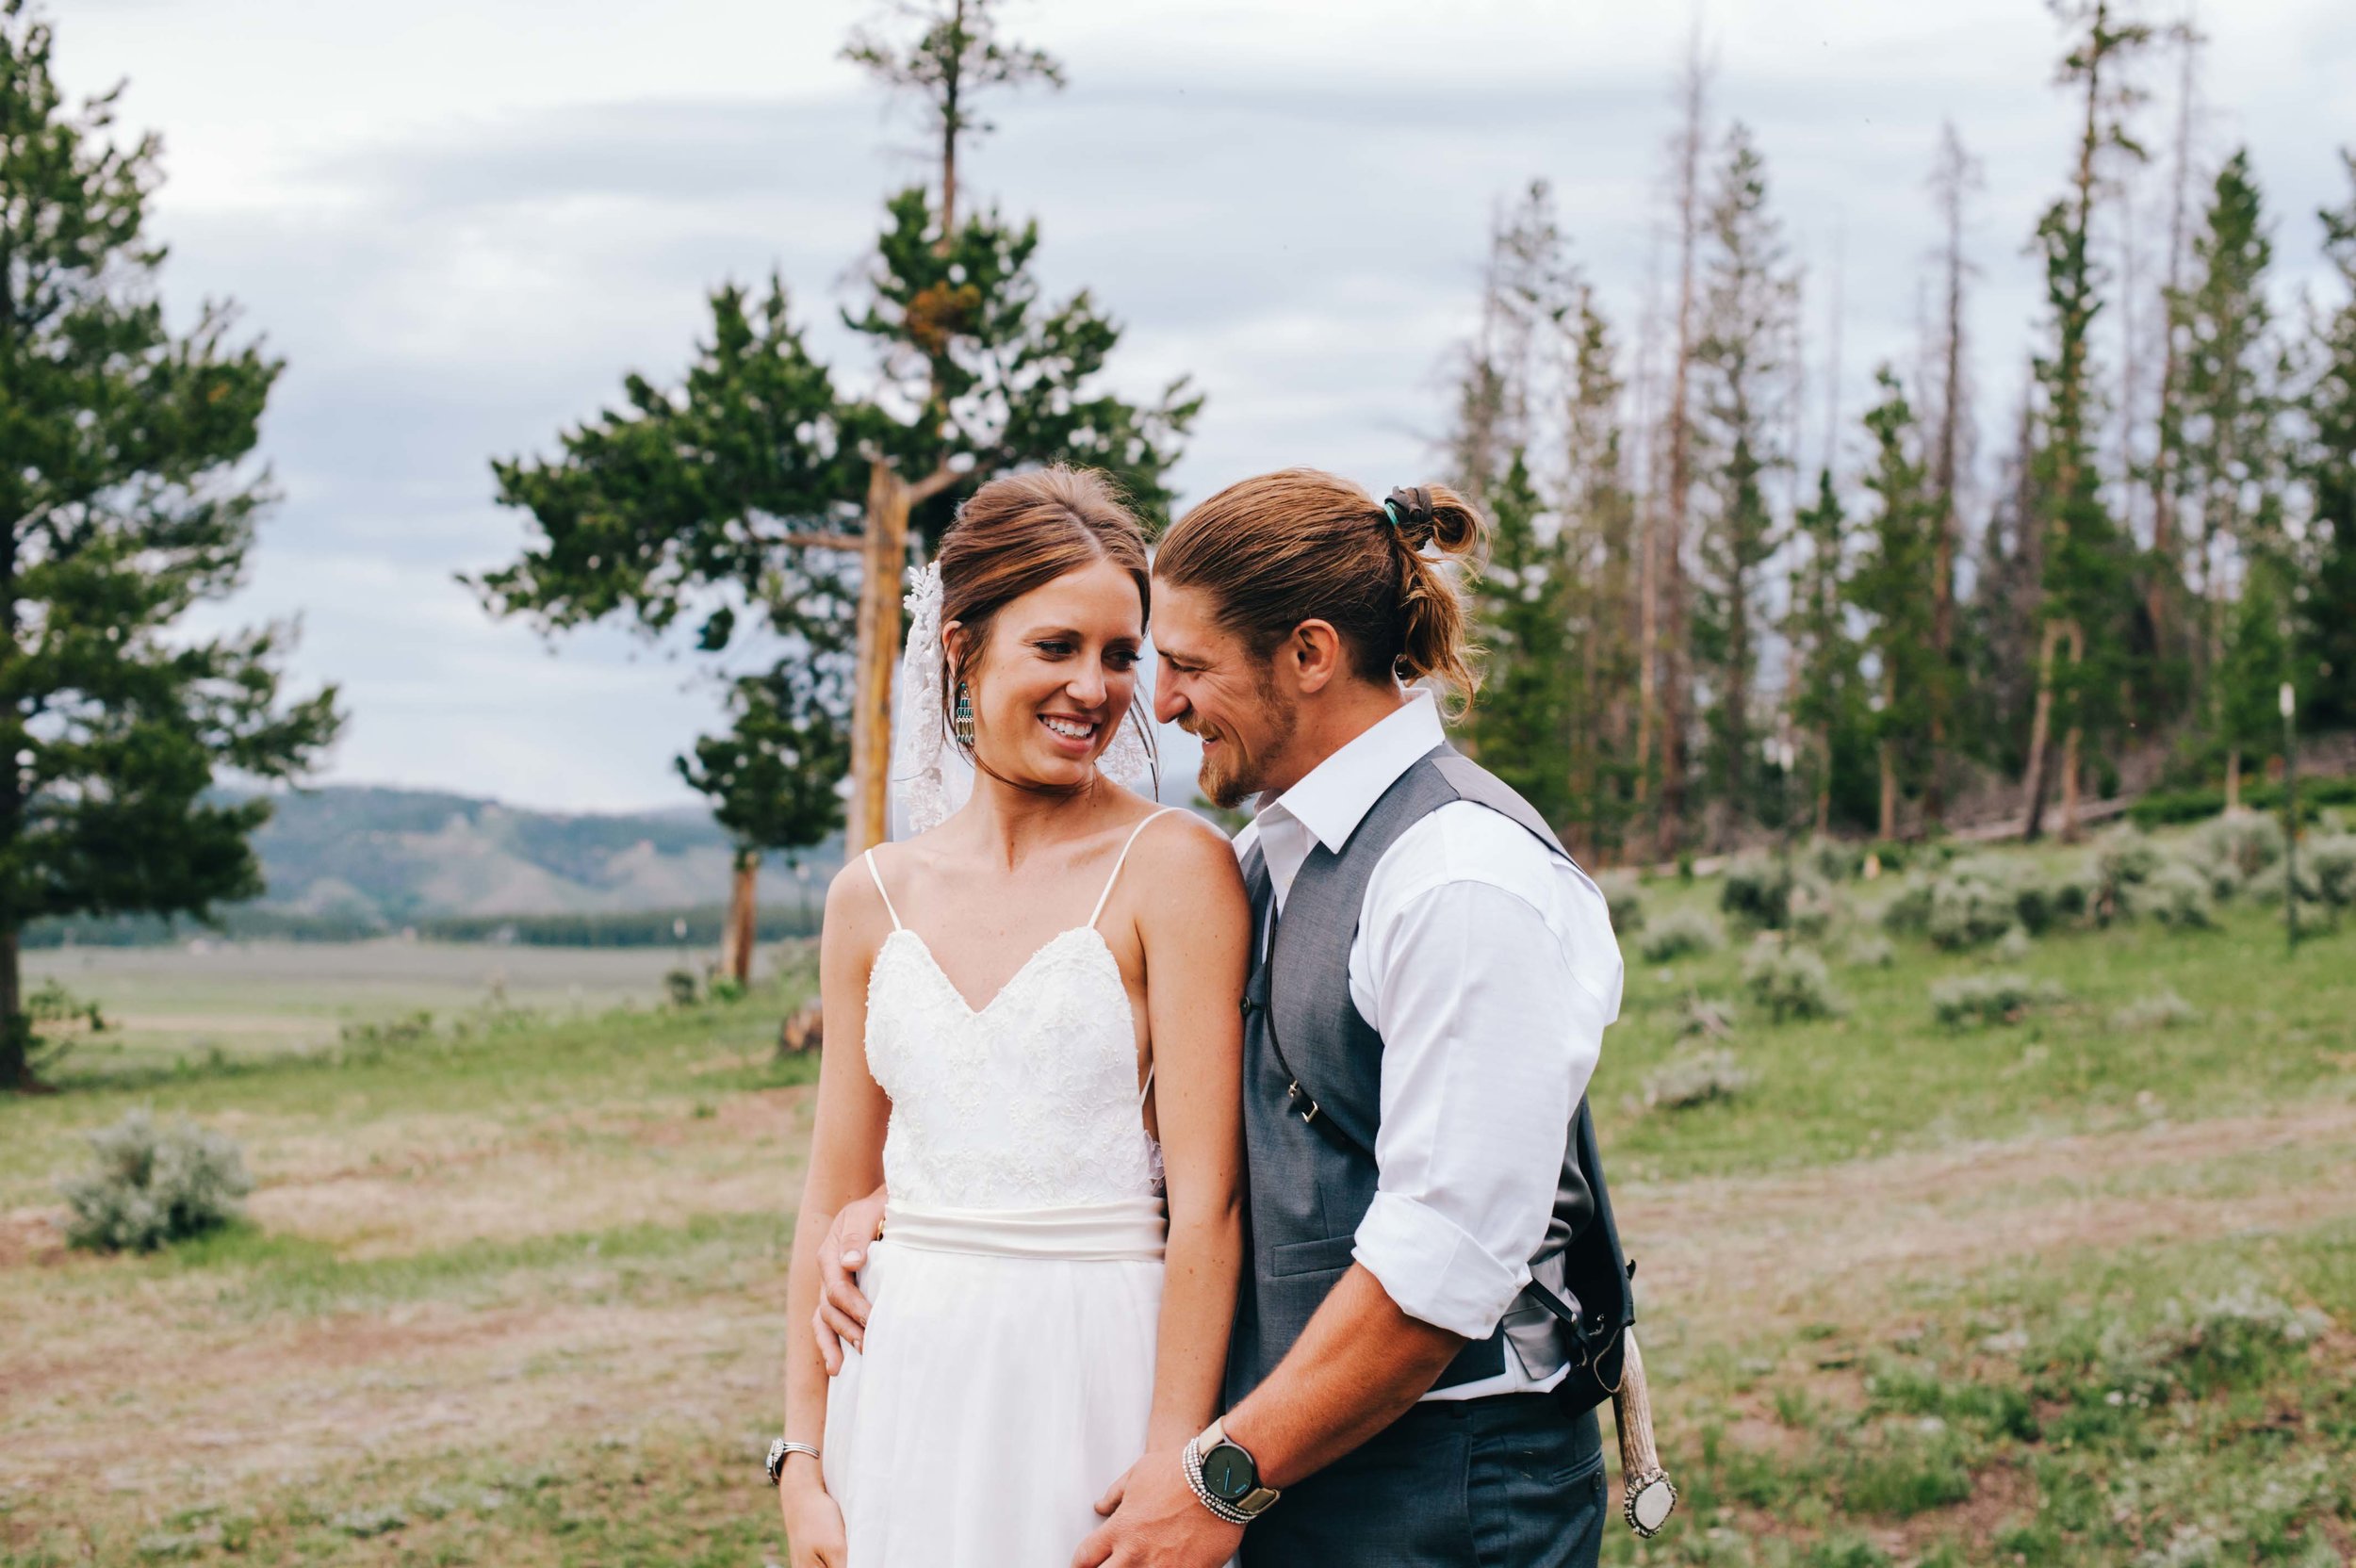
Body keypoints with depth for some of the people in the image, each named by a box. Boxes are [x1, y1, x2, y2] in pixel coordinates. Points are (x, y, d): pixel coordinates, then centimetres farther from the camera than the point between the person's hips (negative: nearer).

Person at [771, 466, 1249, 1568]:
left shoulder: (1174, 868, -7)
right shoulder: (874, 897, 6)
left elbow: (1206, 1201, -11)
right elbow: (836, 1198, 9)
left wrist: (1174, 1476, -15)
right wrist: (804, 1458, 5)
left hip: (1097, 1387, -4)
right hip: (908, 1387, 4)